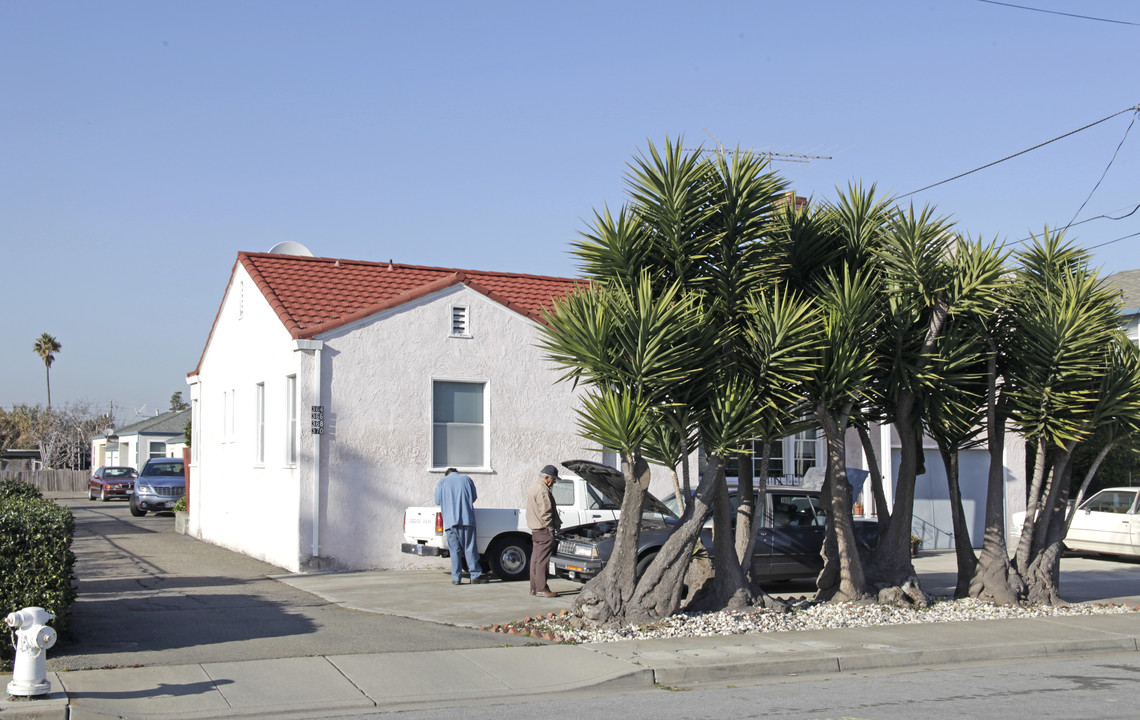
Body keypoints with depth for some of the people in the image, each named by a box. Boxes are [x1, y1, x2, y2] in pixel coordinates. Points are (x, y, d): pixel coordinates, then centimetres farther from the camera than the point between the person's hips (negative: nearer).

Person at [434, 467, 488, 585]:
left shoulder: (442, 481, 12)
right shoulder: (466, 478, 14)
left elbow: (437, 501, 13)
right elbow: (474, 497, 17)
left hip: (450, 520, 0)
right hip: (467, 519, 0)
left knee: (454, 550, 3)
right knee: (469, 548, 2)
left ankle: (456, 578, 2)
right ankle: (475, 576, 2)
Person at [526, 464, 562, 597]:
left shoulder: (534, 487, 17)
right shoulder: (543, 490, -17)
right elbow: (545, 512, -21)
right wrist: (551, 528, -15)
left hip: (535, 530, 10)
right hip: (544, 531, -10)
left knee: (536, 559, 13)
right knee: (542, 560, -8)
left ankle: (534, 588, 18)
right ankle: (541, 589, -7)